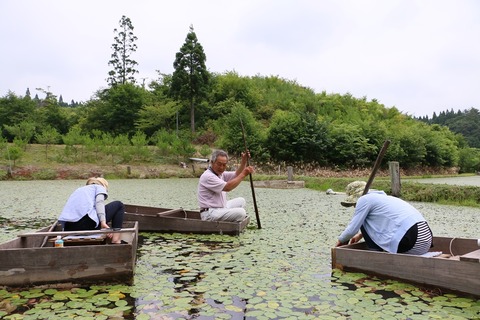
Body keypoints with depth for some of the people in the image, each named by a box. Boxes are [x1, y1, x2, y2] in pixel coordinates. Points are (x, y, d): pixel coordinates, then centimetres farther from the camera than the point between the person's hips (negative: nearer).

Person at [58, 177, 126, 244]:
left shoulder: (80, 189, 36)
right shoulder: (100, 187, 18)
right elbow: (99, 201, -4)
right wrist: (103, 222, -17)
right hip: (86, 222, -7)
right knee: (119, 205, 14)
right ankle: (116, 241, 2)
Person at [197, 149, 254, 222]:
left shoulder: (220, 173, 11)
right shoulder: (207, 176, -19)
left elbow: (236, 175, 10)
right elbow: (227, 187, -26)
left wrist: (244, 161, -4)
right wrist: (244, 174, -23)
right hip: (210, 213, -10)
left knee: (241, 201, 18)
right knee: (241, 212, -23)